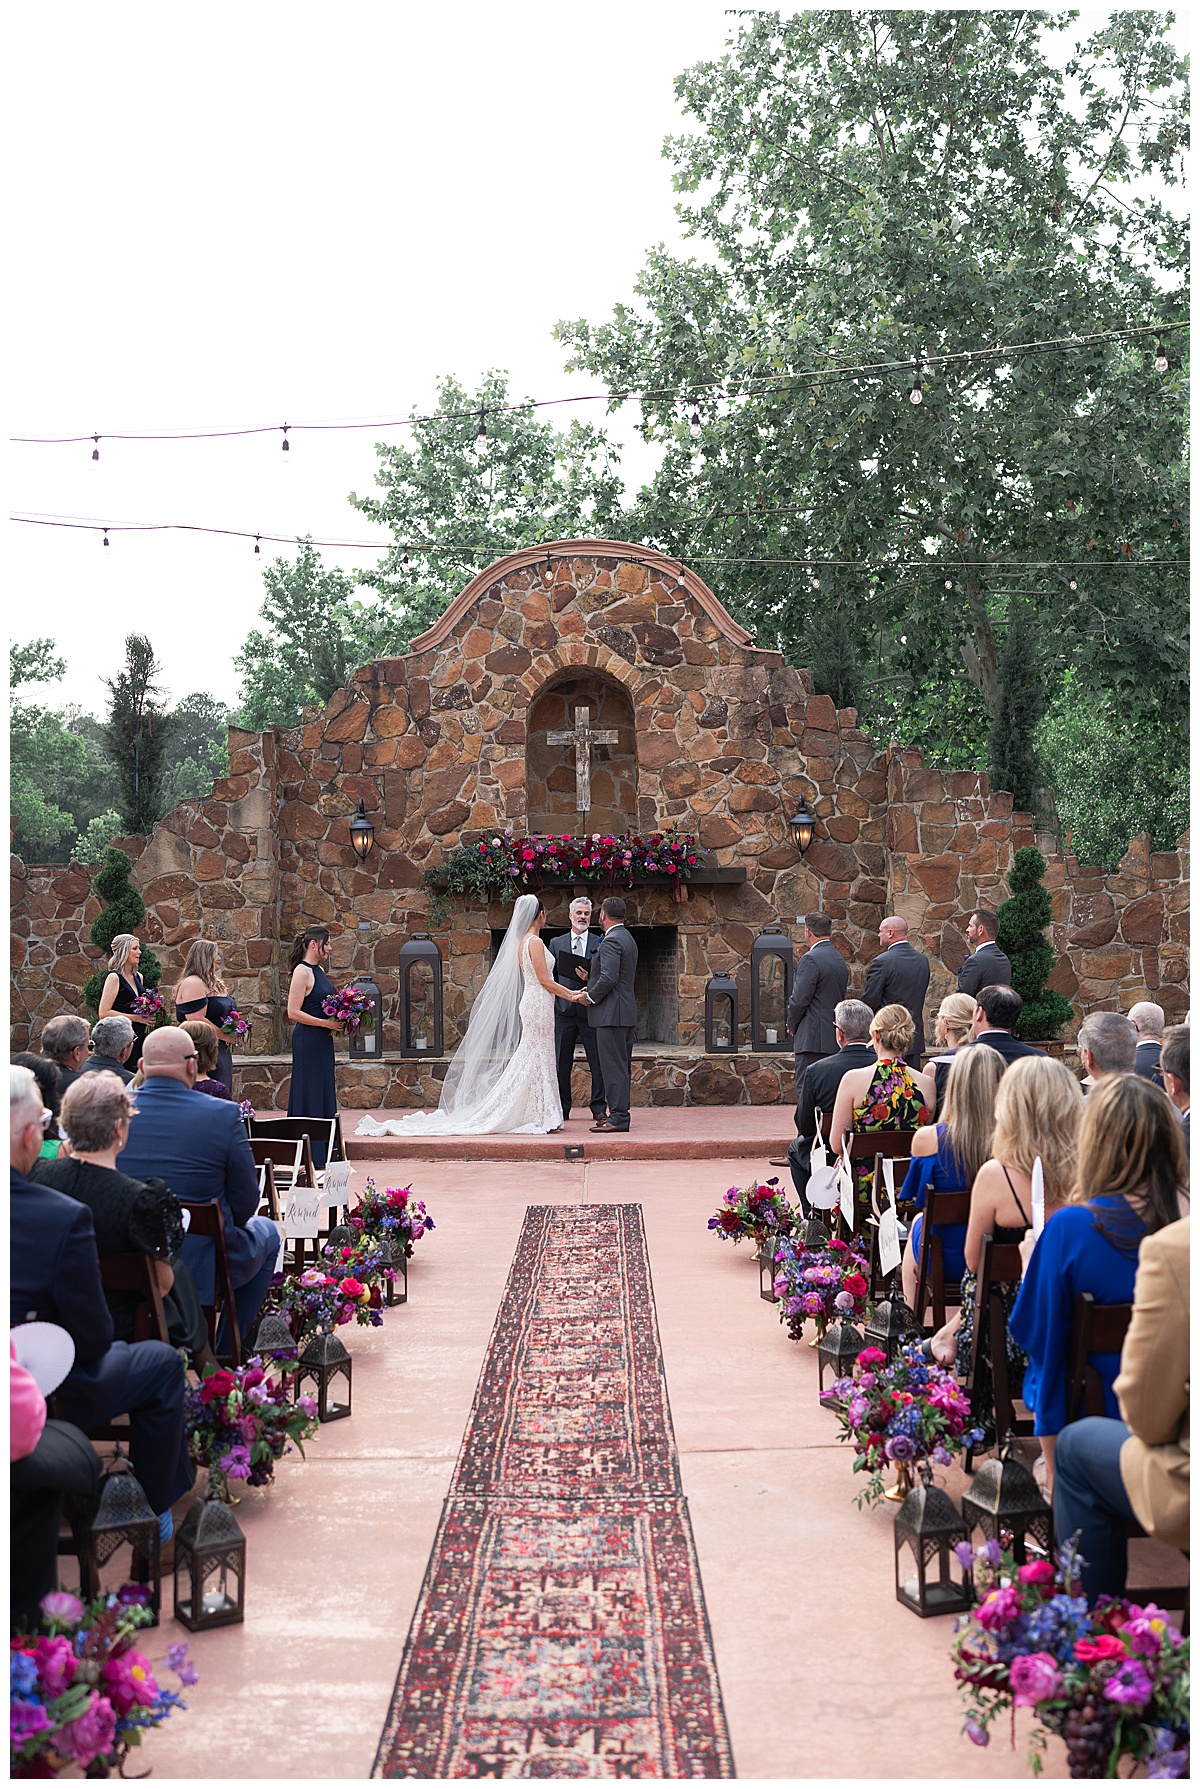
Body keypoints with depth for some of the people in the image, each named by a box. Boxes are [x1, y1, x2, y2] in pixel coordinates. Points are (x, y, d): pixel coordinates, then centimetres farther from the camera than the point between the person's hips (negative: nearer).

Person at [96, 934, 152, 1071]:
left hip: (139, 1038, 7)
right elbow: (103, 1013, -15)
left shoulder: (138, 977, 15)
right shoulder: (114, 977, -7)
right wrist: (136, 1017, -15)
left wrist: (149, 1018, 9)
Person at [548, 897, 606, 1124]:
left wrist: (590, 979, -15)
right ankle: (562, 1107, 14)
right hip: (564, 1010, 2)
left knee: (597, 1061, -1)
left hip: (591, 1011, -1)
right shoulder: (557, 943, 12)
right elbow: (550, 977, 11)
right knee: (561, 1062, 5)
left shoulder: (600, 944, 6)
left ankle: (598, 1107, 7)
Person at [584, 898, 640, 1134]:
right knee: (622, 1066, 12)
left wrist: (590, 997, -9)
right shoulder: (627, 938, 17)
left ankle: (618, 1117, -9)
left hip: (611, 1014, -10)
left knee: (614, 1067, -8)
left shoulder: (611, 941, -15)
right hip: (627, 1012, 10)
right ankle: (620, 1113, 17)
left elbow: (609, 978, -23)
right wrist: (592, 988, 16)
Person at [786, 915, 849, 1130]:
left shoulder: (810, 959, -13)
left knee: (806, 1093, -8)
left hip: (814, 1039, -9)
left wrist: (792, 1024, 1)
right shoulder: (839, 959, 15)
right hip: (835, 1039, 9)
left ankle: (808, 1139, -11)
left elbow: (799, 999, -17)